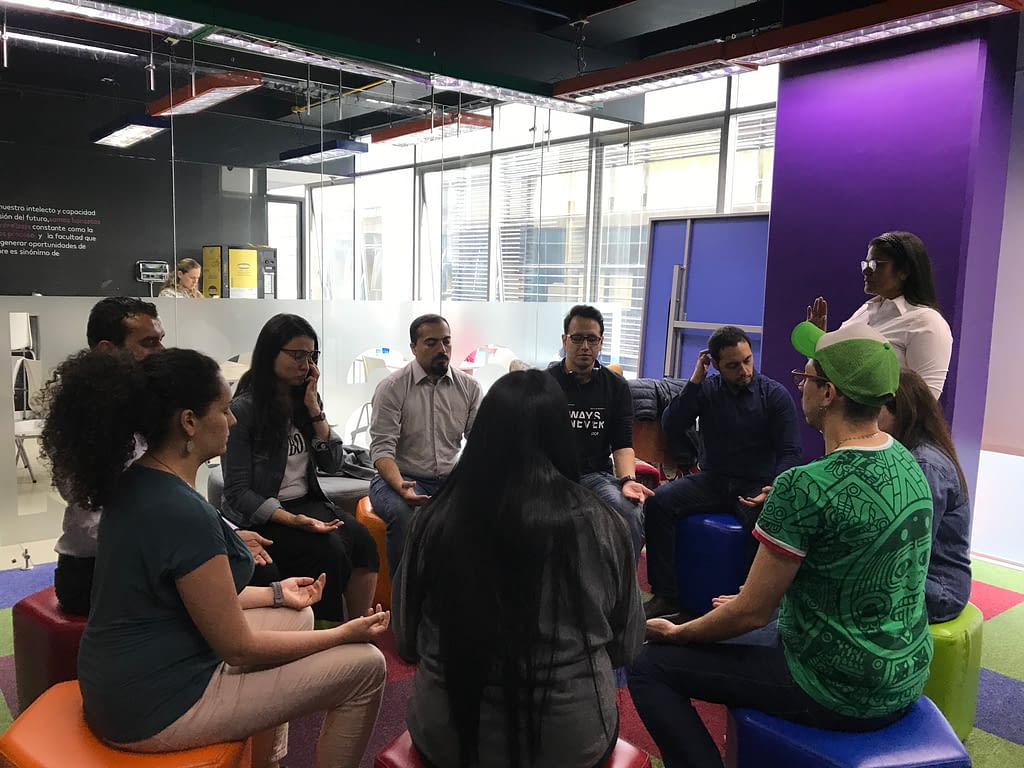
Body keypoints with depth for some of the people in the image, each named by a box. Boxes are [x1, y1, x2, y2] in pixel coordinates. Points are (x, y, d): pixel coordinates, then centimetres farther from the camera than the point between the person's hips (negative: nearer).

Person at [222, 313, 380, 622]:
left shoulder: (305, 400, 8)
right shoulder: (243, 409, -11)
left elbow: (333, 464, 3)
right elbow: (238, 492, -12)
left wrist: (314, 408, -6)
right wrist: (292, 521, -26)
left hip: (308, 503, 6)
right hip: (261, 515, -5)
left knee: (362, 539, -23)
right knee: (329, 550, -30)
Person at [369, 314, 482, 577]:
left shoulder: (469, 387, 7)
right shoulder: (392, 388, -3)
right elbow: (382, 449, -9)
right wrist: (400, 486, -29)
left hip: (451, 479, 3)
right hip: (401, 478, -3)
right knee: (405, 516, -36)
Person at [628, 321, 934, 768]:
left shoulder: (804, 488, -27)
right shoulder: (908, 464, 0)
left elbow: (751, 613, -19)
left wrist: (676, 633, -1)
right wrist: (761, 599, 16)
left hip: (838, 693, -8)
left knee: (650, 665, -2)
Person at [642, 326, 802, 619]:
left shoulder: (775, 395, -1)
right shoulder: (706, 390, 6)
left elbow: (790, 452, -3)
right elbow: (671, 428, -5)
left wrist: (776, 488, -23)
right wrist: (694, 381, -10)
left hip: (756, 485, -2)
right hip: (711, 480, 3)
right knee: (657, 501, -22)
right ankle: (666, 595, -15)